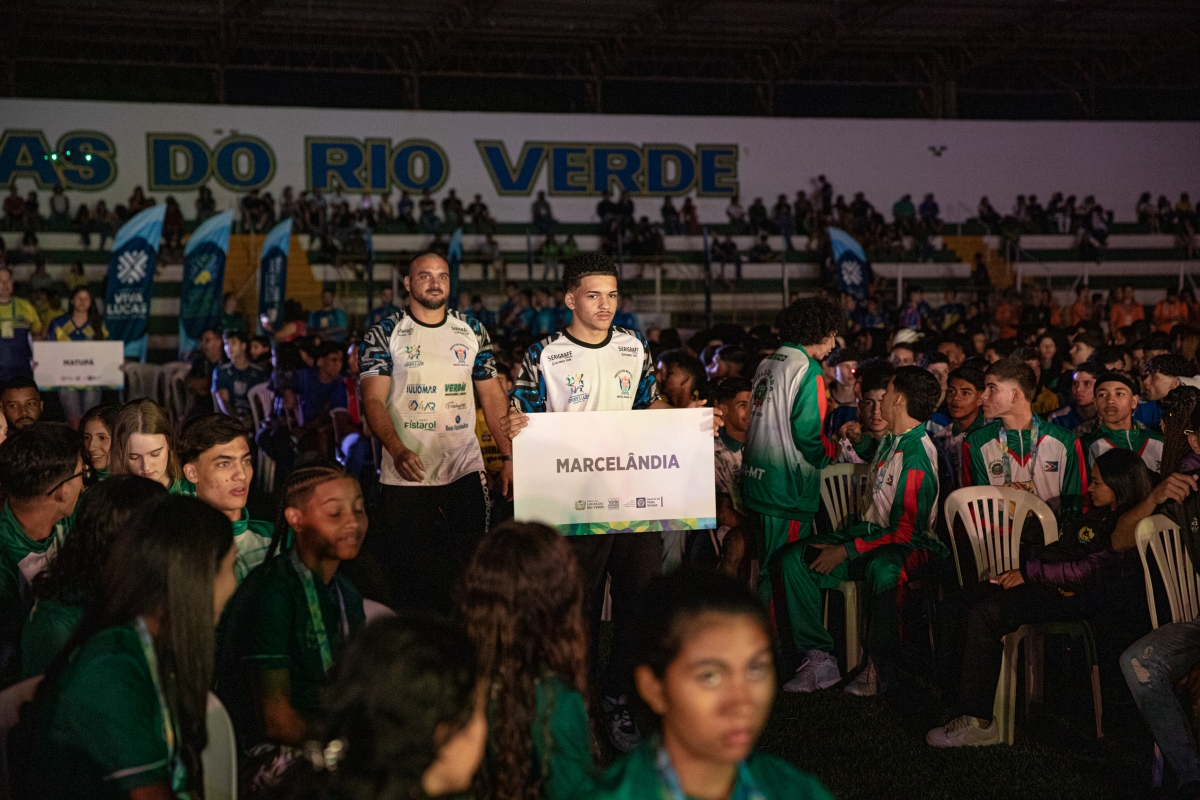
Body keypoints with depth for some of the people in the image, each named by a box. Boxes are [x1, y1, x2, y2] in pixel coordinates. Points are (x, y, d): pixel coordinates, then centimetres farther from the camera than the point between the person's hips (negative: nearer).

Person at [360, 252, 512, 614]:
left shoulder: (472, 332, 10)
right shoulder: (384, 334, 1)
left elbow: (493, 397, 11)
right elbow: (373, 400, -7)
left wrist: (509, 457, 0)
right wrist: (398, 450, -24)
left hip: (465, 471, 2)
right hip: (407, 474, -2)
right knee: (409, 576, 3)